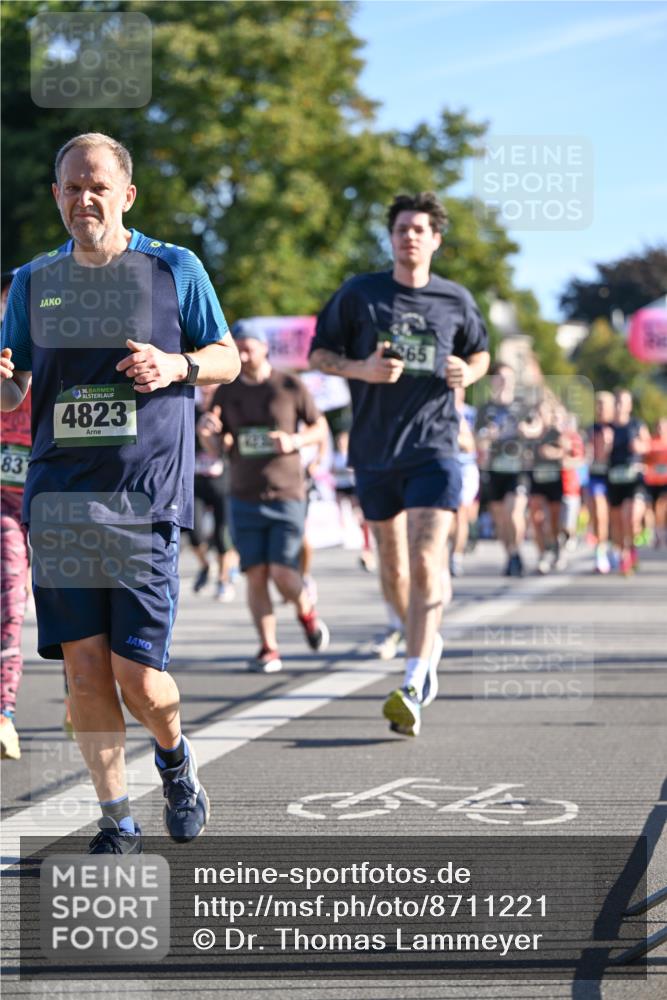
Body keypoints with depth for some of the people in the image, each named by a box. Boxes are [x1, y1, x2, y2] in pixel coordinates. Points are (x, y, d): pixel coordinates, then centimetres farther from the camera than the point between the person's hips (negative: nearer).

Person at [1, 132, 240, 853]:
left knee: (136, 674, -6)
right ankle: (116, 819, 11)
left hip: (145, 497, -3)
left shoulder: (174, 269, 4)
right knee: (83, 666, -1)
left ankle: (173, 753, 27)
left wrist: (176, 366, -11)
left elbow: (227, 359, 11)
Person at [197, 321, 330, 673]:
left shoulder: (291, 387, 0)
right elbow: (216, 449, 10)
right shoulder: (226, 392, 7)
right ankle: (268, 649, 6)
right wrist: (208, 434, -14)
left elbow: (321, 429, 8)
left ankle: (306, 611, 22)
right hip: (244, 498, 2)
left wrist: (295, 440, -12)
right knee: (255, 575, -3)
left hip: (287, 496, -2)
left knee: (283, 575, -10)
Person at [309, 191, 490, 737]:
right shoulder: (359, 293, 3)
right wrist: (361, 369, -13)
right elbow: (319, 353, 7)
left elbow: (480, 352, 21)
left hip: (435, 447, -2)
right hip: (375, 450, 2)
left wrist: (468, 372, -2)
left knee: (426, 559, -16)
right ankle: (428, 642, 39)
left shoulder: (457, 300, 6)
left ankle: (412, 688, -20)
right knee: (392, 565, 11)